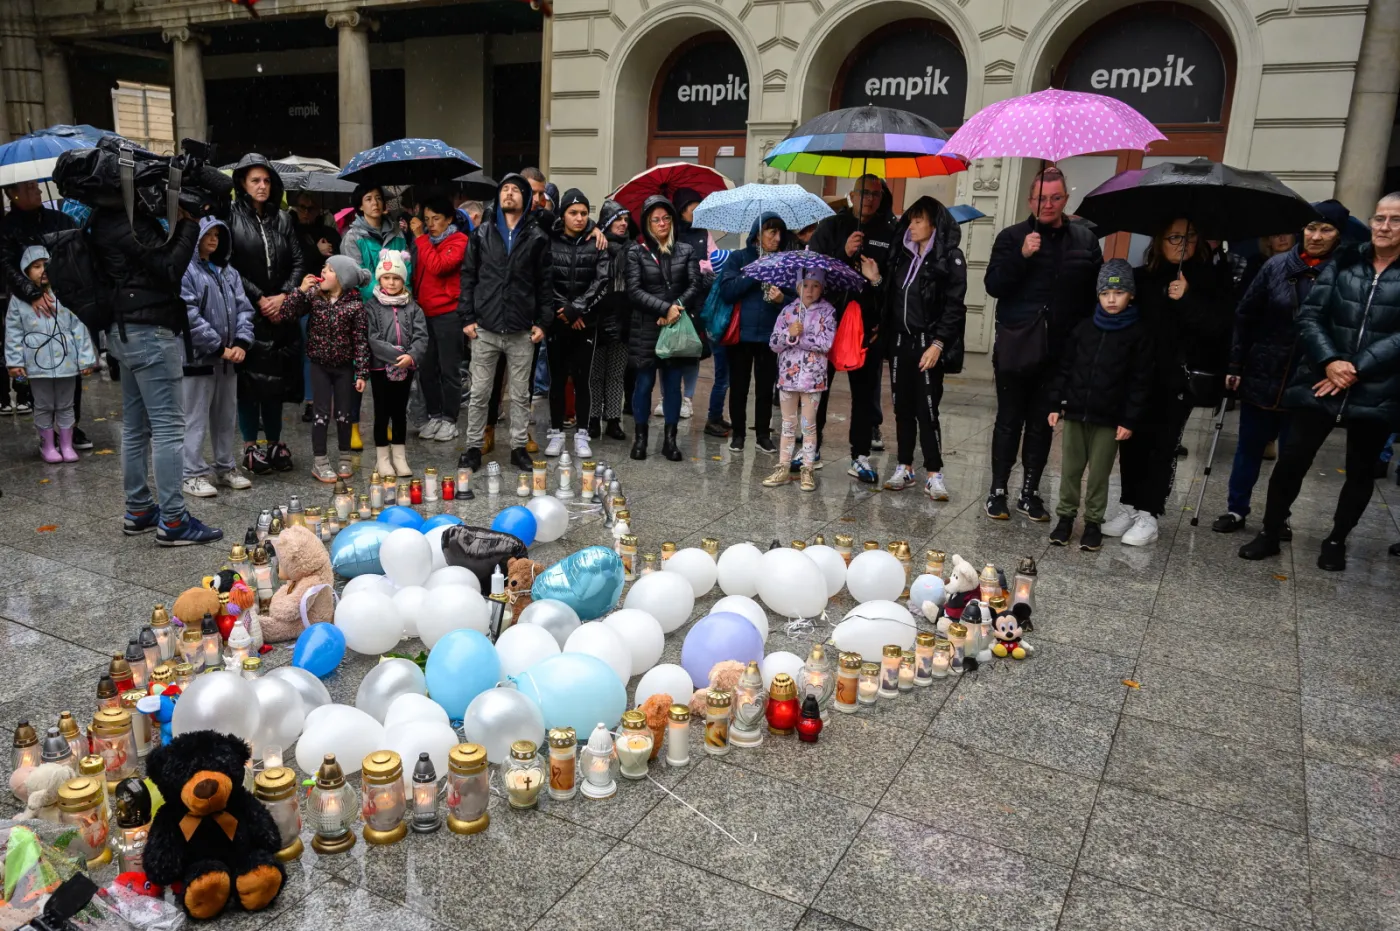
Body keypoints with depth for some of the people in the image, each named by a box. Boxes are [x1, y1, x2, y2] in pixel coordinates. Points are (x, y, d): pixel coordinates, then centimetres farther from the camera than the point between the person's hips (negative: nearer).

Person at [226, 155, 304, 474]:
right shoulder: (231, 217, -2)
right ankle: (250, 445, 9)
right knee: (249, 376, 0)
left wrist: (282, 296, -7)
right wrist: (258, 299, -12)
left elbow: (298, 262, 7)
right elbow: (228, 266, -8)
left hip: (279, 312, 4)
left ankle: (274, 441, 17)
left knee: (277, 376, 7)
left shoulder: (282, 220, 10)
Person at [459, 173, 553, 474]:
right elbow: (468, 277, 6)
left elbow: (545, 283, 6)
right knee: (479, 393, 6)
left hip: (522, 331, 0)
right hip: (485, 328, 0)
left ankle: (519, 447, 19)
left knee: (521, 394, 8)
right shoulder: (482, 233, 6)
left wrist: (543, 322, -1)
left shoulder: (537, 237, 5)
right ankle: (473, 447, 17)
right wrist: (467, 318, -1)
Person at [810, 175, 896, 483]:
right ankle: (812, 447, 18)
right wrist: (844, 254, -17)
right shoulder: (831, 226, 4)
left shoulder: (889, 234, 6)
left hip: (868, 326, 1)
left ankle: (860, 457, 9)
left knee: (865, 391, 3)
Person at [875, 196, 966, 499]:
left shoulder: (950, 258, -6)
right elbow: (893, 299, 13)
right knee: (903, 409, 10)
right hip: (899, 342, 6)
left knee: (927, 411, -5)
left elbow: (954, 306, -11)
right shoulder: (902, 254, 11)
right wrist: (876, 280, -2)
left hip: (928, 345, -5)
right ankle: (904, 468, 19)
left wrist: (937, 344, -17)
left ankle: (934, 474, 4)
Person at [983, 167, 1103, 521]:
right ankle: (997, 491, 12)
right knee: (1009, 421, 4)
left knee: (1042, 424, 10)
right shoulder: (1012, 237, 1)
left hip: (1060, 350, 2)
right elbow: (993, 286, -7)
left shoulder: (1085, 239, 7)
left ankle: (1030, 492, 20)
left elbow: (1098, 290, 10)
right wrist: (1022, 256, -21)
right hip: (1016, 347, -2)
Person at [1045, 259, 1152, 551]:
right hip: (1074, 412, 3)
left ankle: (1093, 522, 19)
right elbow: (1065, 368, 8)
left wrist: (1129, 420, -9)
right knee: (1070, 469, 9)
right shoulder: (1083, 328, 5)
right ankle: (1066, 517, 22)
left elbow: (1140, 382, -4)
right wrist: (1055, 404, 3)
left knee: (1099, 474, 6)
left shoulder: (1137, 334, -3)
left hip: (1109, 419, -3)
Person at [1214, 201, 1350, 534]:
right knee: (1249, 447, 12)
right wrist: (1235, 365, -2)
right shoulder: (1277, 266, -2)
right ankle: (1236, 509, 26)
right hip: (1261, 377, 1)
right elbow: (1245, 316, 0)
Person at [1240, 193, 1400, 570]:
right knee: (1291, 461, 0)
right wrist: (1329, 361, -15)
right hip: (1320, 386, 1)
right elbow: (1309, 317, -1)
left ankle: (1336, 540, 30)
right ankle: (1270, 533, 16)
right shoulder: (1343, 265, 5)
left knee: (1360, 471, 12)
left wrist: (1357, 369, -17)